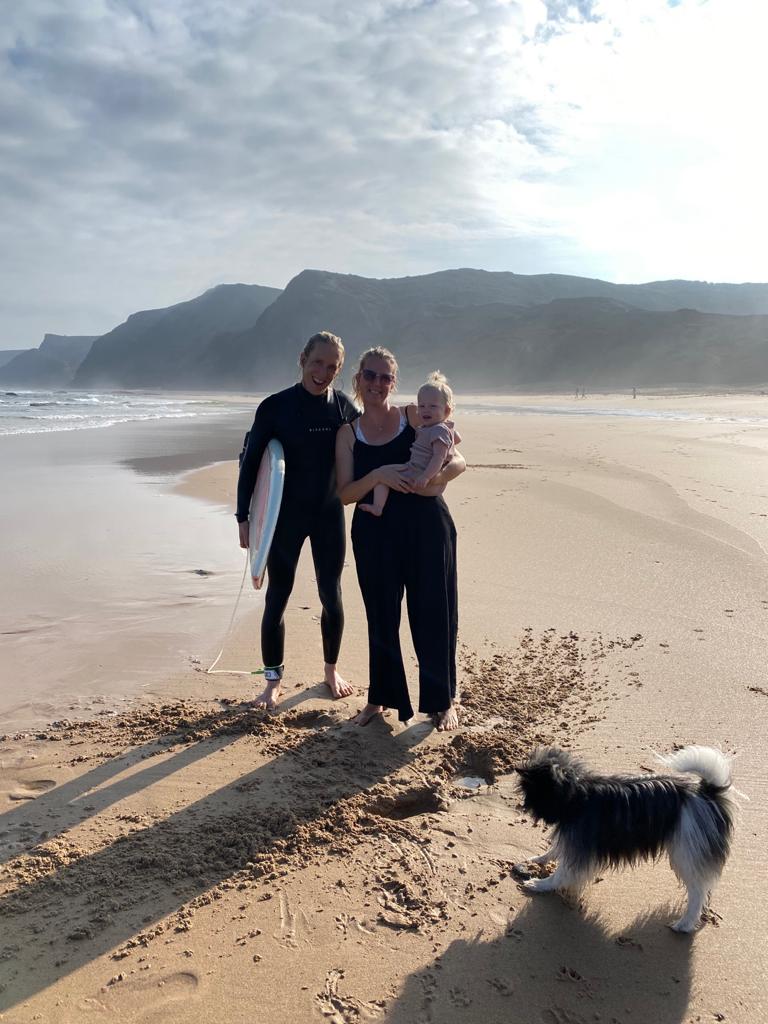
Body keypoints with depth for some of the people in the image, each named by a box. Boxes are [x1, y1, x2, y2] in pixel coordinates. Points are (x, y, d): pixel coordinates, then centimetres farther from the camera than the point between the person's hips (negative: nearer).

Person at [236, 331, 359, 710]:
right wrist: (243, 517, -8)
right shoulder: (274, 407, -11)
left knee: (331, 596, 10)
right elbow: (250, 463, -6)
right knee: (277, 597, 4)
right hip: (285, 516, -2)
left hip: (329, 515, 3)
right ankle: (274, 681, 19)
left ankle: (331, 670, 31)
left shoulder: (344, 407, -2)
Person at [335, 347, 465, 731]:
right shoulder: (348, 434, 5)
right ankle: (381, 698, 29)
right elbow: (345, 493, -3)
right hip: (375, 533, 1)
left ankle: (442, 701, 22)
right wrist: (379, 475, -21)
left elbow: (458, 461, 1)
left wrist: (437, 478, -20)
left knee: (433, 614, 4)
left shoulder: (414, 416, 2)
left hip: (427, 526, -1)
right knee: (381, 617, 10)